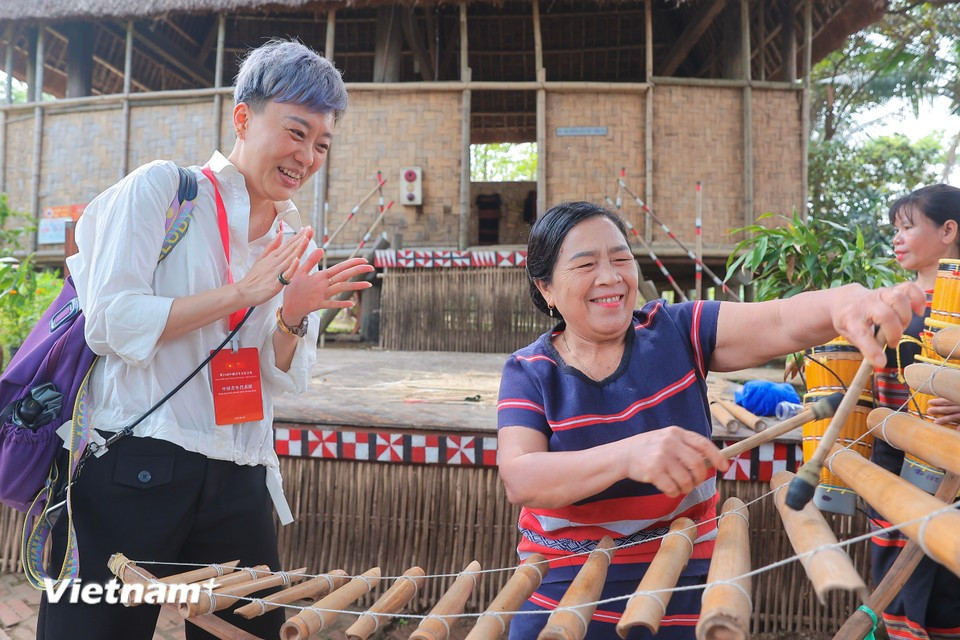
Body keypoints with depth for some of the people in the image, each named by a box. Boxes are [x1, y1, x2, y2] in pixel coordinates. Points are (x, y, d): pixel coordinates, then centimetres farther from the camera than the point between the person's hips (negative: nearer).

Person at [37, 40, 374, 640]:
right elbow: (109, 322, -12)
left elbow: (284, 380, 9)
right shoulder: (161, 188, -3)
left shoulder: (297, 245, 11)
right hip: (133, 469, -4)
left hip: (238, 483, 5)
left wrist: (294, 318, -11)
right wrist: (241, 293, -15)